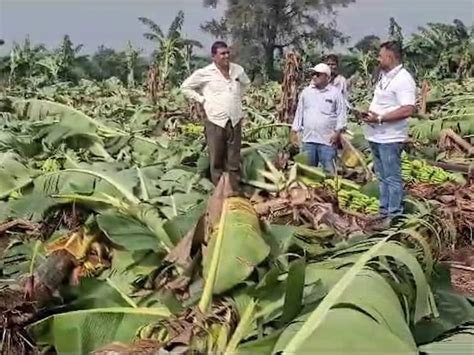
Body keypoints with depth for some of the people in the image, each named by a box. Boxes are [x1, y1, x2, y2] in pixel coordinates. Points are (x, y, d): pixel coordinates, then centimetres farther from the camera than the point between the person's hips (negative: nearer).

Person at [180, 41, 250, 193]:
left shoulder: (238, 70, 4)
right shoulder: (204, 73, -7)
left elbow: (246, 83, 27)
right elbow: (185, 87, 3)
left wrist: (238, 96, 12)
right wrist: (202, 99, -3)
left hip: (235, 121, 3)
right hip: (215, 121, -3)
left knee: (234, 161, 8)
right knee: (217, 160, 4)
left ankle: (235, 192, 16)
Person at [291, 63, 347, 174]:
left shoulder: (335, 92, 0)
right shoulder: (306, 91, 11)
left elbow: (341, 113, -2)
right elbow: (299, 112, 13)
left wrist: (338, 131, -10)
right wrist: (295, 130, 9)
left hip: (328, 140, -4)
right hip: (308, 139, 4)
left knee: (329, 171, -1)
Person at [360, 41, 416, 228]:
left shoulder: (403, 79, -16)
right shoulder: (384, 76, 14)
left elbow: (407, 110, -25)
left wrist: (379, 118, -23)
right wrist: (369, 113, 5)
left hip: (390, 138, -10)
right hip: (376, 136, 10)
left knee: (392, 178, -3)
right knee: (382, 177, 17)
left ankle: (394, 216, 4)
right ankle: (384, 211, 26)